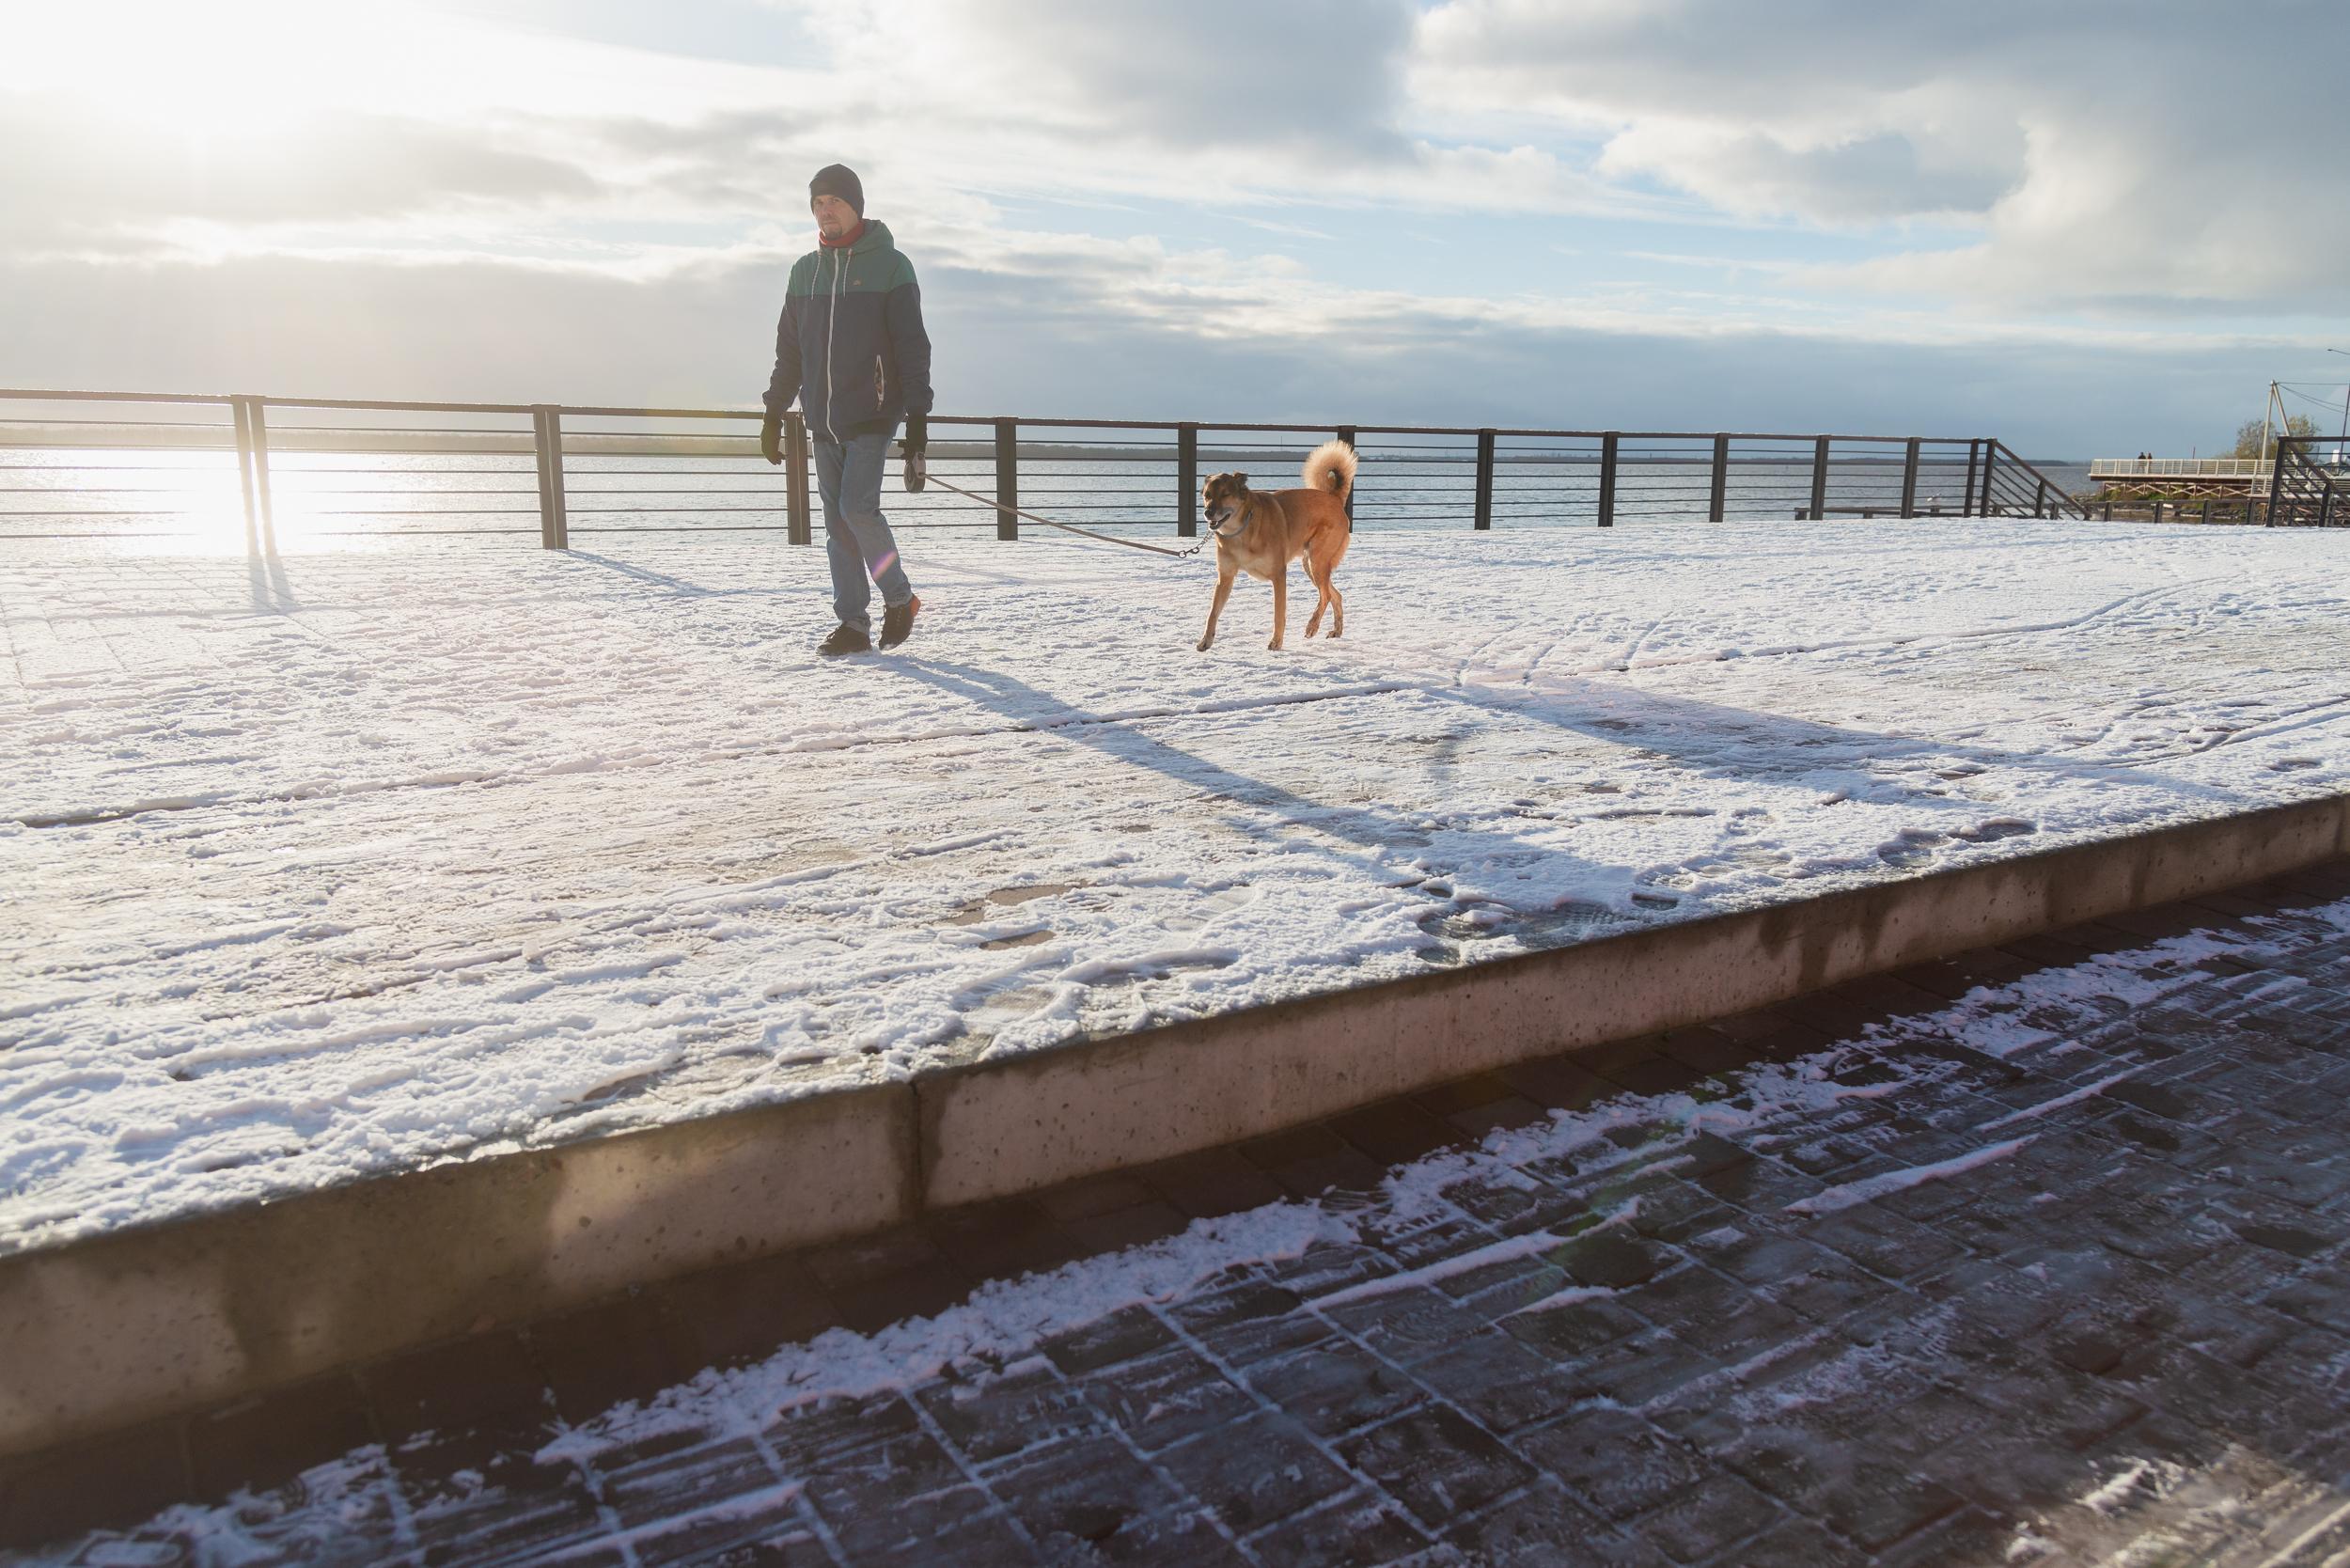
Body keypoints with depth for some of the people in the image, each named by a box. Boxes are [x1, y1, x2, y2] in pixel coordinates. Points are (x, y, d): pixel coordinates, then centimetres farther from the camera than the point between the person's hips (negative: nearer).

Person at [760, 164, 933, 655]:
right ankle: (853, 624, 8)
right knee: (837, 523, 3)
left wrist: (918, 415, -11)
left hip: (873, 415, -5)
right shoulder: (805, 271, 15)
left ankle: (899, 597, 4)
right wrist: (774, 413, 13)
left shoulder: (890, 265, 0)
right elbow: (789, 348, 19)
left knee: (858, 507, -17)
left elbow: (912, 347, -4)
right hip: (823, 420, 5)